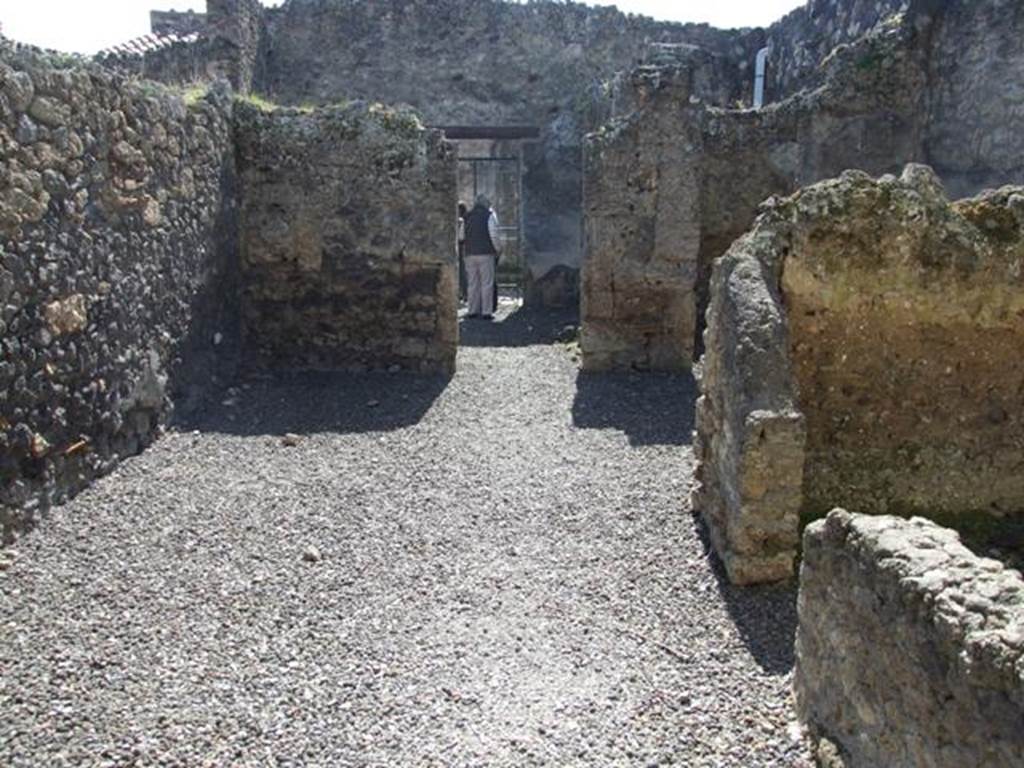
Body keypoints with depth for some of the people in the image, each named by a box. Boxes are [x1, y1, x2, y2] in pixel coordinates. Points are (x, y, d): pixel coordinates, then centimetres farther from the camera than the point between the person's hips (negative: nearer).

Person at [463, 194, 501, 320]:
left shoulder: (468, 216, 11)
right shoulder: (489, 215, -4)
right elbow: (493, 235, -10)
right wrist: (497, 249, 1)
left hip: (470, 254, 5)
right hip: (485, 253, -5)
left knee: (472, 283, 9)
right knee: (487, 283, -1)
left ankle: (473, 310, 9)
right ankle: (486, 311, -4)